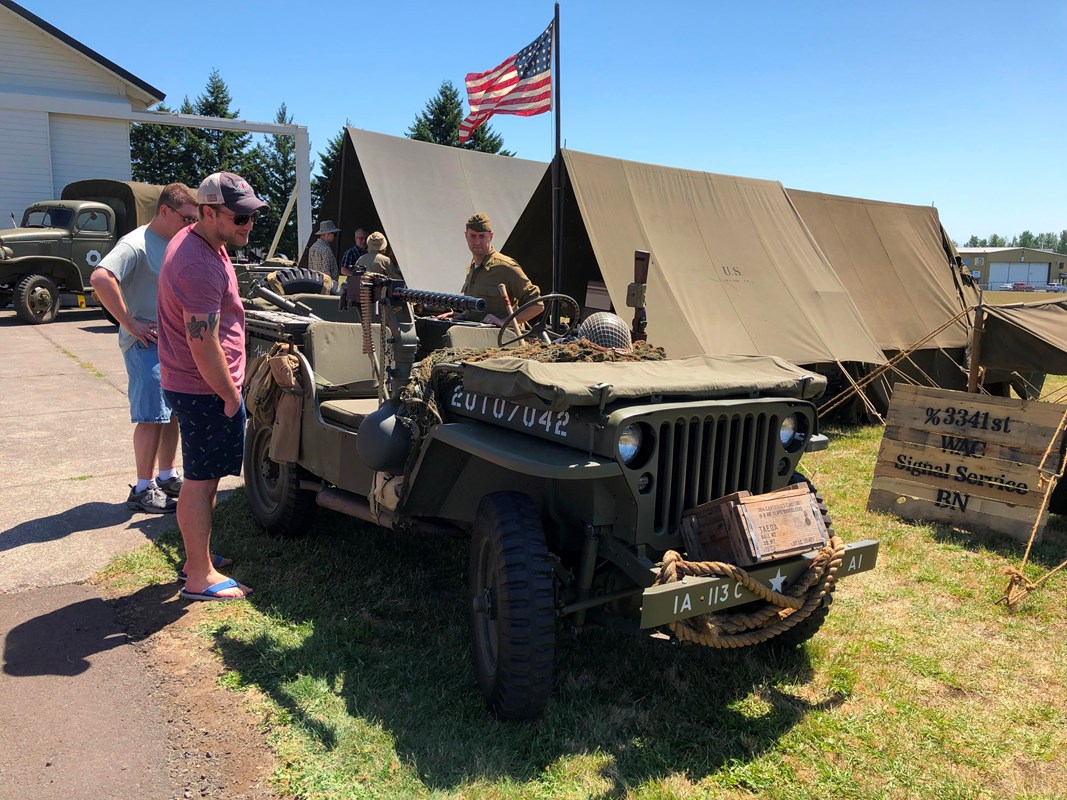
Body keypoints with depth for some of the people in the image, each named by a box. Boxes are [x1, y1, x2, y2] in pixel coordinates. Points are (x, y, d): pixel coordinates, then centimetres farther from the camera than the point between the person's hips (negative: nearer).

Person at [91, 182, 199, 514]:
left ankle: (168, 477, 26)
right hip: (147, 345, -8)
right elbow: (100, 278, -29)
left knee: (173, 412, 14)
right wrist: (131, 325, -24)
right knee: (152, 418, -4)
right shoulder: (137, 244, -15)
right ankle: (143, 490, 7)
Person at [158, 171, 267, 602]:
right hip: (205, 390, -10)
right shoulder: (200, 265, -24)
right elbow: (204, 345, -25)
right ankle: (200, 577, 12)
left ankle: (197, 557, 33)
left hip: (194, 385, 10)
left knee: (204, 477, 19)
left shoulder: (200, 242, 10)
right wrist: (231, 396, -15)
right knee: (200, 481, 0)